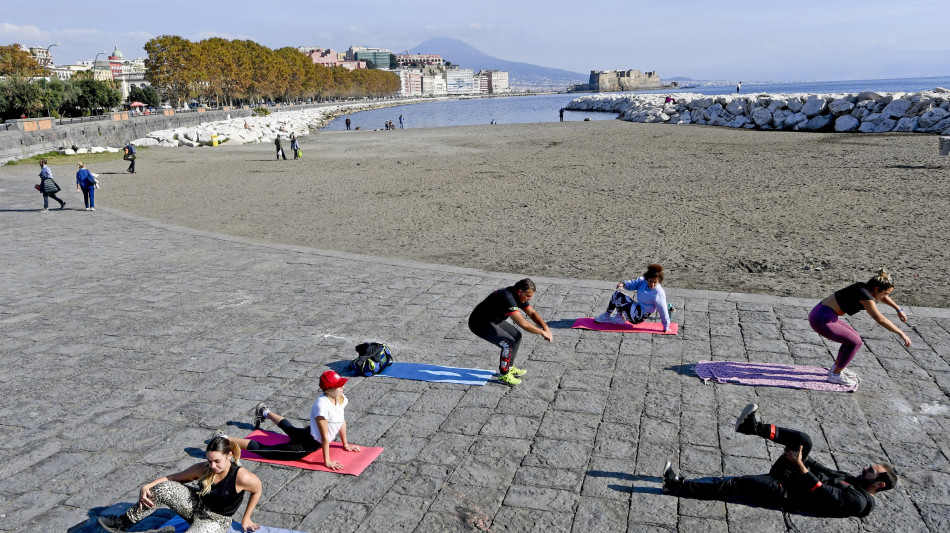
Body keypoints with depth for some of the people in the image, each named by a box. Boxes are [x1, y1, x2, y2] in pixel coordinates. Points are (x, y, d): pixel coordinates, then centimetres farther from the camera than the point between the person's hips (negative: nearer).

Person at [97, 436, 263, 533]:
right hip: (196, 505, 5)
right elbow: (173, 478, -1)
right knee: (162, 488, -20)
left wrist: (246, 518, -2)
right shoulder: (203, 469, -12)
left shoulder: (241, 477, -27)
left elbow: (257, 490, -9)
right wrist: (146, 487, -15)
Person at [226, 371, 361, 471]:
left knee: (289, 429, 39)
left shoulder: (340, 399, -8)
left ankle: (265, 413, 62)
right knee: (263, 450, -9)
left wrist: (345, 444, 13)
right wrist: (327, 462, -25)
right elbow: (325, 436, -30)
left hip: (310, 434, 10)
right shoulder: (322, 405, -34)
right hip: (308, 444, -9)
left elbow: (342, 421, 9)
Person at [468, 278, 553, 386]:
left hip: (493, 320, 10)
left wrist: (546, 328, -6)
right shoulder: (508, 298, -33)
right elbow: (523, 324, -38)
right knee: (509, 343, -20)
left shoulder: (519, 295, -3)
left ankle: (509, 368, 27)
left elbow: (532, 313, 7)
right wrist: (542, 332, -28)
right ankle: (503, 375, -4)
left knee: (517, 336, 15)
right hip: (480, 324, -10)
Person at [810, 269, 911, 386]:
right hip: (821, 320, -10)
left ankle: (835, 368, 29)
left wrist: (898, 309, 34)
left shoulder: (865, 288, 10)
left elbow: (882, 297, 33)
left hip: (820, 314, 10)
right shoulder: (864, 295, -17)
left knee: (854, 338, 20)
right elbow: (881, 320, -21)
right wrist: (901, 334, -15)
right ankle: (835, 375, 7)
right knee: (856, 342, -3)